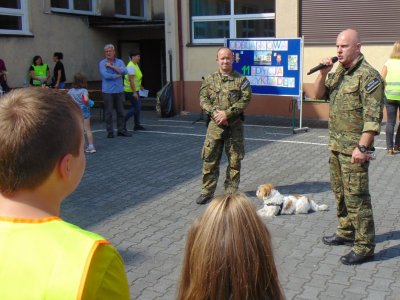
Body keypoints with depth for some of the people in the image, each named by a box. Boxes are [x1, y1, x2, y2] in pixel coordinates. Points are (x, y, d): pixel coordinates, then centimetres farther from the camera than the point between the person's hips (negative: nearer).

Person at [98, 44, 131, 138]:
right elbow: (106, 75, -15)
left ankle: (121, 130, 17)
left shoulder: (120, 62, 9)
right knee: (108, 112, -1)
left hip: (119, 90, 3)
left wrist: (112, 66, -11)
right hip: (107, 91, -3)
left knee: (120, 111, 7)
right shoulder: (102, 63, 1)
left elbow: (124, 71, -11)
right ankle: (110, 131, 7)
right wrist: (117, 75, -5)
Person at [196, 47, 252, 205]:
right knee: (210, 159, 2)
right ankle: (207, 192, 12)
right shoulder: (209, 80, 8)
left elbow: (245, 99, -8)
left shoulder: (241, 79, 1)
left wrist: (227, 113, -16)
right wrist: (215, 112, -16)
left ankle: (231, 191, 19)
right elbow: (203, 100, 1)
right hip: (215, 125, 1)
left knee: (234, 160, 6)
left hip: (235, 125, -1)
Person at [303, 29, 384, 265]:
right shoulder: (338, 72, 12)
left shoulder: (367, 75, -15)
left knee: (356, 196, -5)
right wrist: (323, 74, -4)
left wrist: (362, 147, -24)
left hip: (354, 148, -9)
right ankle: (346, 233, 34)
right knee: (340, 192, 19)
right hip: (336, 144, 9)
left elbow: (372, 116, -20)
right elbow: (316, 95, 12)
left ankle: (364, 247, 3)